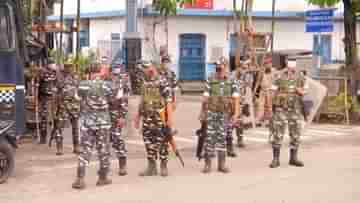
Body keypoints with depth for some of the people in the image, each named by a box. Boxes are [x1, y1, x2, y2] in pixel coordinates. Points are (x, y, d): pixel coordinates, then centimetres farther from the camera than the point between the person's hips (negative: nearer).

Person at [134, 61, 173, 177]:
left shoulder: (162, 81, -10)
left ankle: (163, 166, 13)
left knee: (161, 141, 2)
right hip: (147, 117, 6)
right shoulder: (145, 82, 12)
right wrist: (138, 117, 18)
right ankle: (151, 167, 17)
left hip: (160, 117, -6)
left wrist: (169, 118, -19)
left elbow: (169, 101, -13)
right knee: (148, 141, 7)